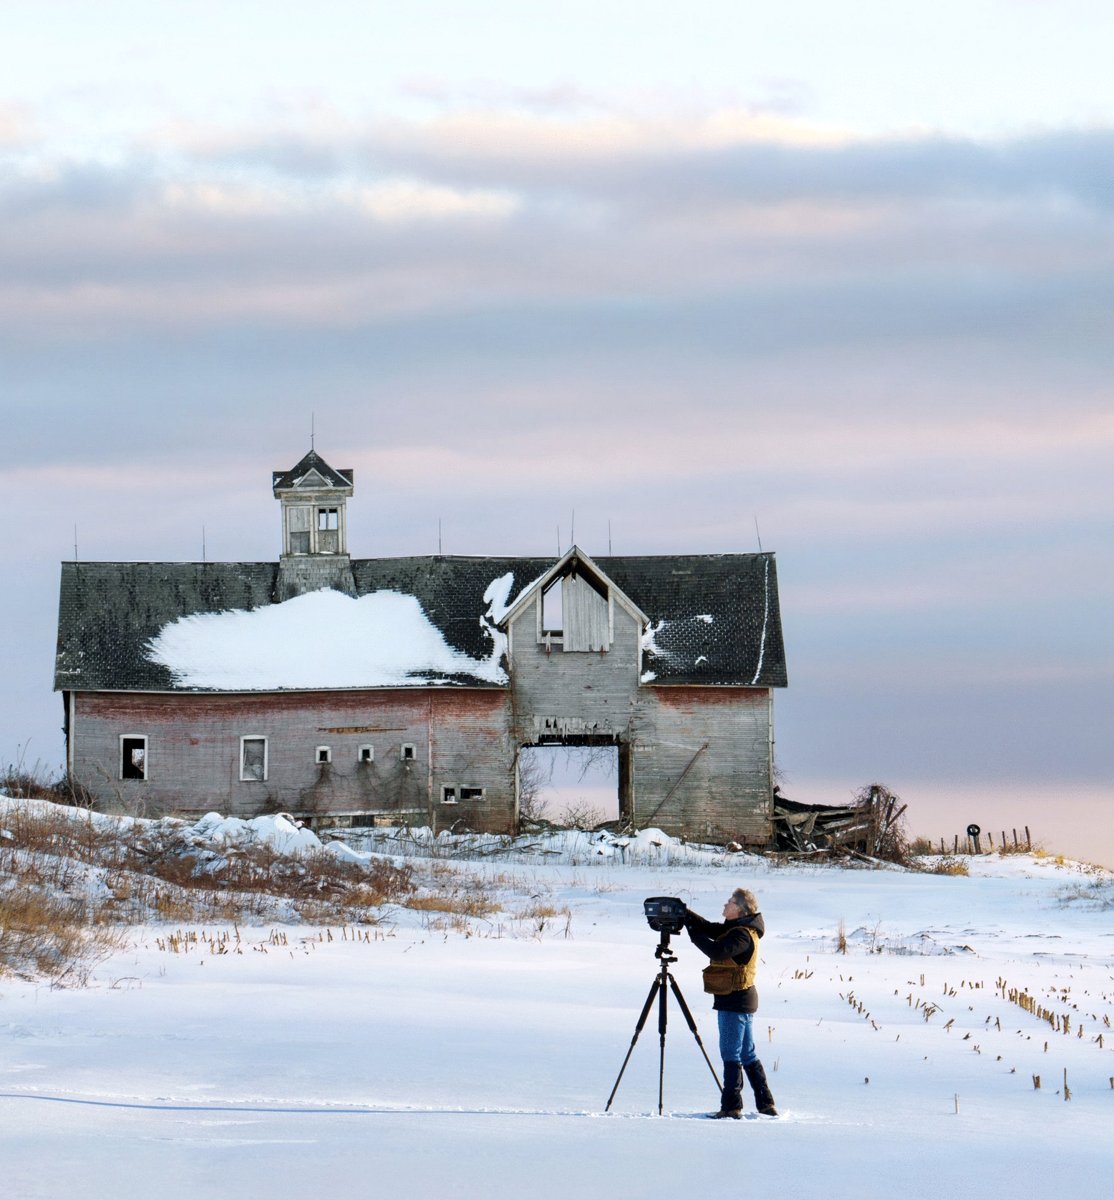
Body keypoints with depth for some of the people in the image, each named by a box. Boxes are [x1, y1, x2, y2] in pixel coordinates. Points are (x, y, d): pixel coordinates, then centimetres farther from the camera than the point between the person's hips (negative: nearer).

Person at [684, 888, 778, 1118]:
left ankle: (731, 1107, -5)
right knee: (747, 1054, 13)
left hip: (735, 1001, -10)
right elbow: (708, 928, 11)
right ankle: (766, 1105, 15)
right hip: (741, 998, 10)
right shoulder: (733, 928, 12)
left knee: (731, 1054, -7)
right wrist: (684, 913, 0)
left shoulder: (743, 935, -18)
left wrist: (693, 933, -20)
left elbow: (717, 951, -29)